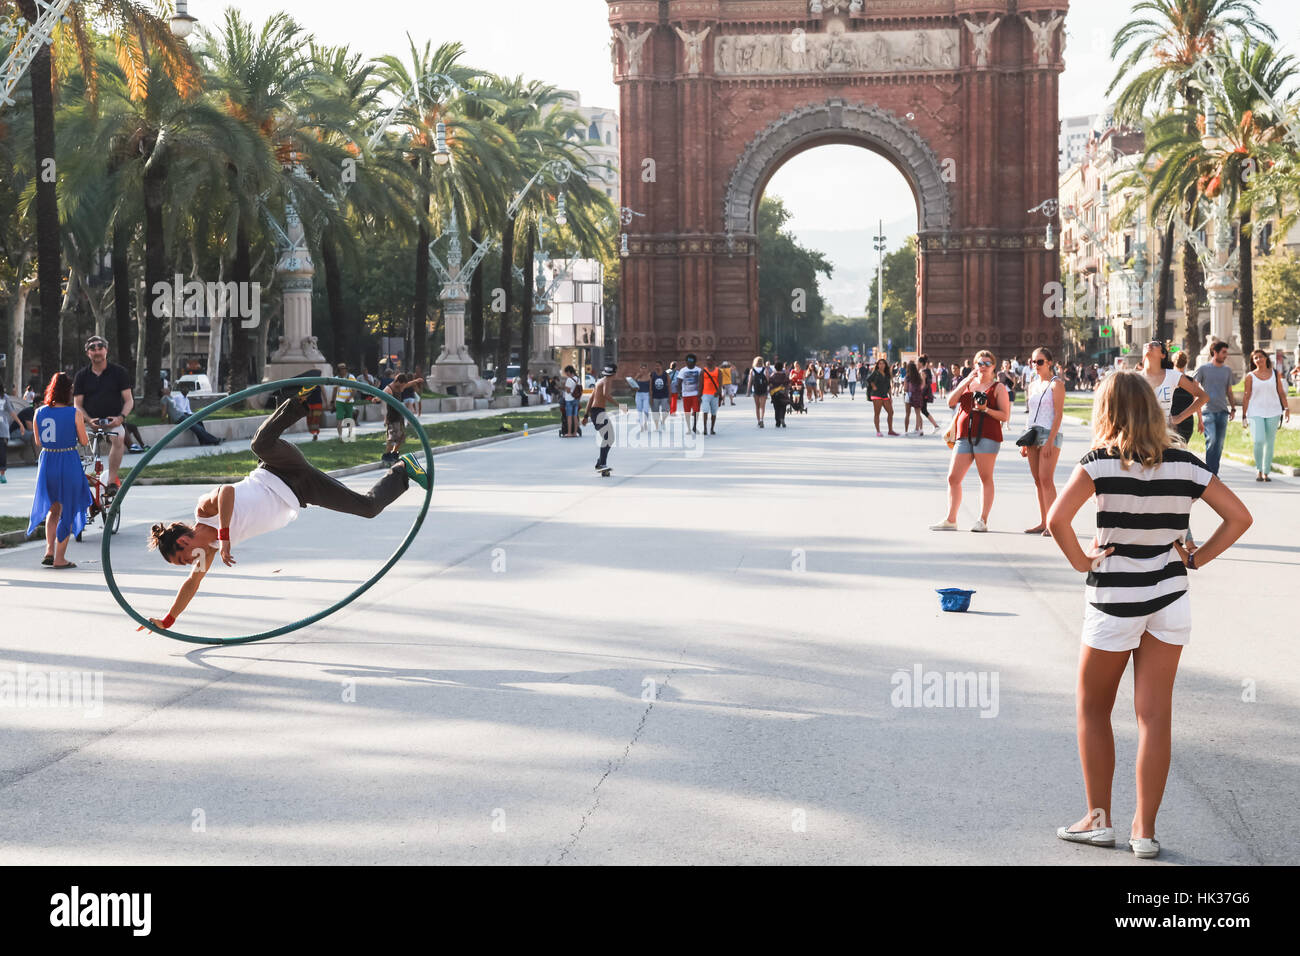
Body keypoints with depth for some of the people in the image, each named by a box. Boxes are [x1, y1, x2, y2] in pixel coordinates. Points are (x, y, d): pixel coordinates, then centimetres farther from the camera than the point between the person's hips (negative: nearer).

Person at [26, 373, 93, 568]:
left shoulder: (39, 413, 1)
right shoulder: (75, 413, -11)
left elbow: (38, 443, 9)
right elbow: (84, 441, -4)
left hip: (47, 462, 4)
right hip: (69, 463, -4)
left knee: (53, 508, 22)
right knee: (67, 512, 7)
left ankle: (49, 551, 13)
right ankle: (60, 558, 8)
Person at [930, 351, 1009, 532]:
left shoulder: (998, 388, 5)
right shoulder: (967, 383, 17)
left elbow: (1005, 415, -1)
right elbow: (951, 402, 3)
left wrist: (986, 409, -16)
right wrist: (966, 381, -3)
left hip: (986, 436, -5)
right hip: (965, 436, 5)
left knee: (985, 478, -4)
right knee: (953, 478, 1)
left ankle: (983, 520, 0)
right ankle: (950, 520, 7)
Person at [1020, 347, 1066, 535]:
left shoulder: (1056, 384, -5)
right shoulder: (1033, 384, 16)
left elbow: (1059, 414, -11)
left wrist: (1050, 440, -18)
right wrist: (1025, 441, 15)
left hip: (1050, 434, -7)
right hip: (1033, 434, 7)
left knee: (1046, 479, -13)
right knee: (1037, 480, 6)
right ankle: (1042, 522, 10)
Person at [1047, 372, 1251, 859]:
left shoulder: (1101, 462, -11)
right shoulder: (1185, 464, -1)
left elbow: (1057, 518, -23)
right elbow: (1239, 517, -1)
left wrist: (1081, 561, -9)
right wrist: (1196, 558, 4)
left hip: (1114, 600, -3)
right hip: (1170, 599, 3)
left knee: (1093, 710, 14)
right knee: (1156, 716, 7)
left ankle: (1099, 819, 17)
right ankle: (1145, 829, 10)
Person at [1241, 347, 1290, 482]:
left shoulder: (1275, 374, 9)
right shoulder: (1250, 376, 3)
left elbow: (1281, 392, 12)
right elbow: (1246, 396, 4)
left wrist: (1286, 408, 0)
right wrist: (1244, 416, 1)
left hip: (1273, 413, 2)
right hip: (1256, 413, -2)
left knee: (1270, 443, 3)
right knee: (1259, 441, -17)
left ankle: (1266, 472, 13)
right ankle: (1258, 469, 2)